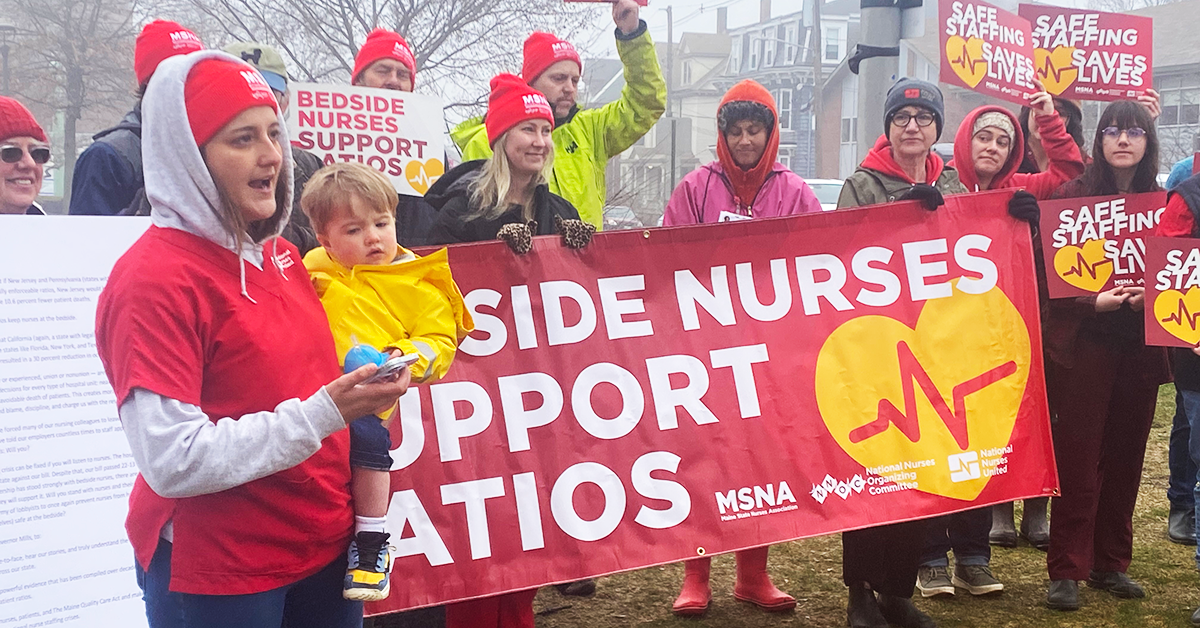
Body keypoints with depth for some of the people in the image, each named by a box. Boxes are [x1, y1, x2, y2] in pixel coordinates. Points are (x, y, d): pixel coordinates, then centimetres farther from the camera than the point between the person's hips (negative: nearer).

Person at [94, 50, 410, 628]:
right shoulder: (154, 277, -18)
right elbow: (171, 461, -24)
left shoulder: (278, 254, 5)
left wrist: (365, 384, 4)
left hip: (324, 546, 7)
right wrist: (325, 413, -24)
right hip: (215, 577, -7)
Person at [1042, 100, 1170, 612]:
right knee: (1078, 457, -3)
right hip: (1083, 342, -4)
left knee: (1125, 454, 9)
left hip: (1139, 345, 4)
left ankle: (1110, 563, 22)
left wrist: (1149, 297, -11)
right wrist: (1094, 301, -21)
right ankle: (1065, 571, 4)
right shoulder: (1073, 195, -4)